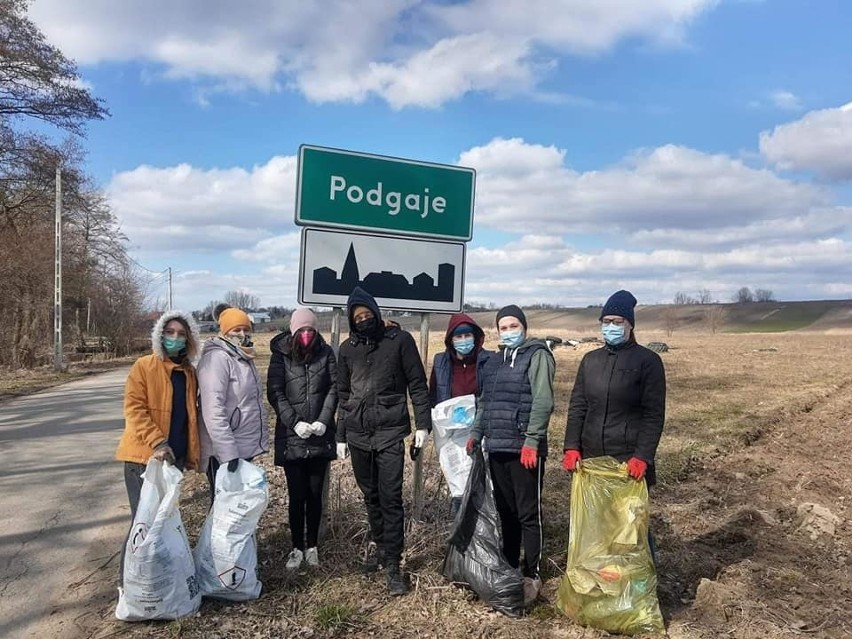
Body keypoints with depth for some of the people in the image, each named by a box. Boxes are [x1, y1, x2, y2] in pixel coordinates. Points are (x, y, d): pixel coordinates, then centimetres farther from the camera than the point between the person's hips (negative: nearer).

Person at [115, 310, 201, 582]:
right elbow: (134, 409, -14)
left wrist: (191, 453, 11)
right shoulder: (144, 366, -7)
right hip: (144, 456, -6)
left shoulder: (189, 372, 11)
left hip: (174, 456, 6)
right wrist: (157, 442, -24)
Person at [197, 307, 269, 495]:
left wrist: (261, 438, 19)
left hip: (247, 448, 9)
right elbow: (213, 410, -24)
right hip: (224, 452, -9)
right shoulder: (216, 358, -15)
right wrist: (227, 451, -28)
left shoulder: (245, 358, 14)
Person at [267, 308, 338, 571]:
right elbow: (275, 393, -6)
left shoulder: (325, 352, 3)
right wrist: (294, 422, -15)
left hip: (321, 436, 1)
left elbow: (334, 388, 1)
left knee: (315, 493, 9)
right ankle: (297, 547, 19)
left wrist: (324, 420, -11)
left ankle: (312, 546, 24)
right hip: (291, 437, -1)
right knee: (296, 495, 3)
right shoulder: (281, 354, -1)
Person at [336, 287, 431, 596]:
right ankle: (379, 543, 33)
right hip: (357, 433, 4)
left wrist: (423, 423, -7)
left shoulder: (399, 340, -2)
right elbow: (343, 395, 15)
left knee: (391, 497, -5)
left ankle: (393, 564, 3)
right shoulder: (347, 349, 9)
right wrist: (340, 436, 13)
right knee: (370, 494, 14)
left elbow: (417, 383, -1)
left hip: (390, 432, -4)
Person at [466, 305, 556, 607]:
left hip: (524, 449, -7)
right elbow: (485, 401, 23)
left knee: (528, 514, 1)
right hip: (496, 448, 7)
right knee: (505, 511, 16)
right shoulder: (494, 361, 17)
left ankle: (532, 576, 13)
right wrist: (476, 433, 14)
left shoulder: (537, 355, -5)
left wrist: (532, 441, -20)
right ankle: (508, 567, 29)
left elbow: (542, 402, -14)